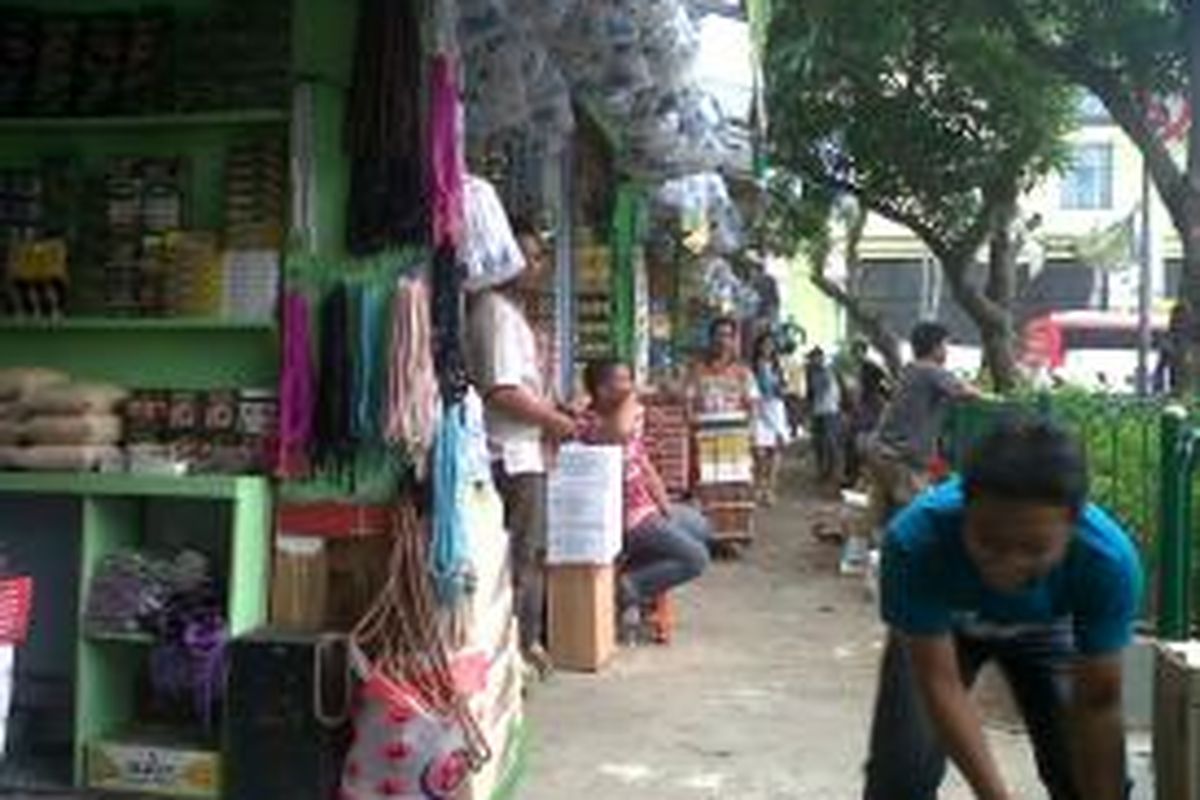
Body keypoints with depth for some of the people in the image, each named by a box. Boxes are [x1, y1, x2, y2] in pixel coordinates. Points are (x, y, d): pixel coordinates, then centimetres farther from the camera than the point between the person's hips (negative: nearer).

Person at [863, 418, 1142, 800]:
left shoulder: (1108, 557, -38)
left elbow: (1098, 704, -27)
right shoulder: (916, 539, -42)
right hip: (936, 627, -1)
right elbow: (941, 685, -34)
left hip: (1047, 627, 1)